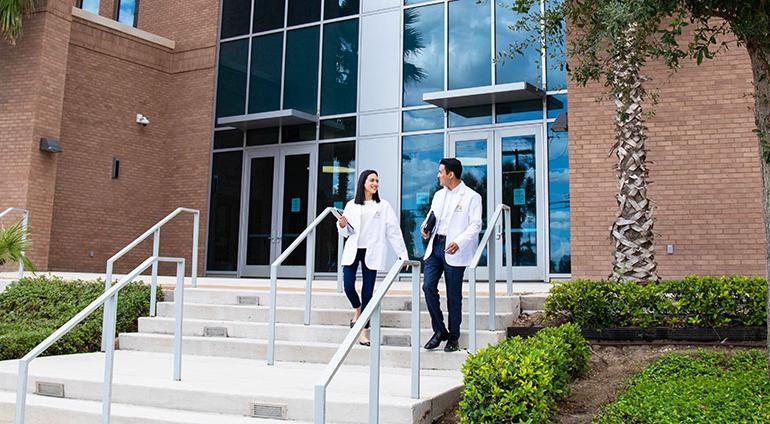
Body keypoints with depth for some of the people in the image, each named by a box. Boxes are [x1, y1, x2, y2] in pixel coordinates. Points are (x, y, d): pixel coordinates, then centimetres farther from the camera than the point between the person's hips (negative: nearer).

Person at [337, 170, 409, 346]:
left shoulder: (384, 206, 4)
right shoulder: (351, 205, 8)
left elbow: (394, 231, 1)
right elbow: (346, 232, 13)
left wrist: (403, 254, -3)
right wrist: (342, 225, -10)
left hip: (371, 252, -1)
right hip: (352, 251, 1)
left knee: (368, 291, 0)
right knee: (348, 286, -6)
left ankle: (364, 331, 8)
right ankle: (357, 309, 28)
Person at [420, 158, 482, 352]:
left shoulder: (472, 197, -4)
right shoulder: (439, 195, 17)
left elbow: (475, 225, -9)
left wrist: (459, 242, -23)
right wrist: (426, 227, 1)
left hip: (454, 250, -6)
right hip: (435, 245, 6)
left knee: (454, 295, 2)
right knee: (428, 287, -5)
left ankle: (453, 337, 15)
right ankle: (439, 330, 11)